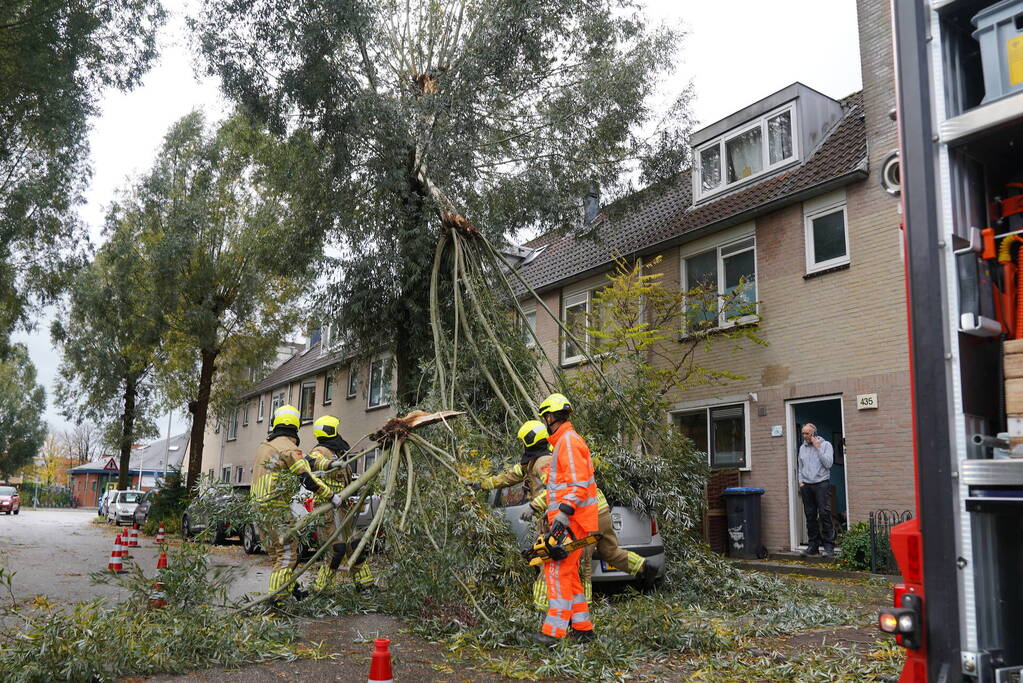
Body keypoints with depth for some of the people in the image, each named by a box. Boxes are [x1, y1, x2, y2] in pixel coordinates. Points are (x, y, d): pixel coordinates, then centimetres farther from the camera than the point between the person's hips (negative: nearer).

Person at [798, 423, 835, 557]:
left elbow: (828, 463, -11)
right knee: (810, 516, 5)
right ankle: (813, 545, 11)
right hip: (806, 486, 4)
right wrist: (801, 481, 9)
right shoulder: (802, 448, 15)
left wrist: (818, 448, -11)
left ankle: (829, 547, -6)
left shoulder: (825, 445, 1)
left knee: (825, 515, -9)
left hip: (821, 484, -4)